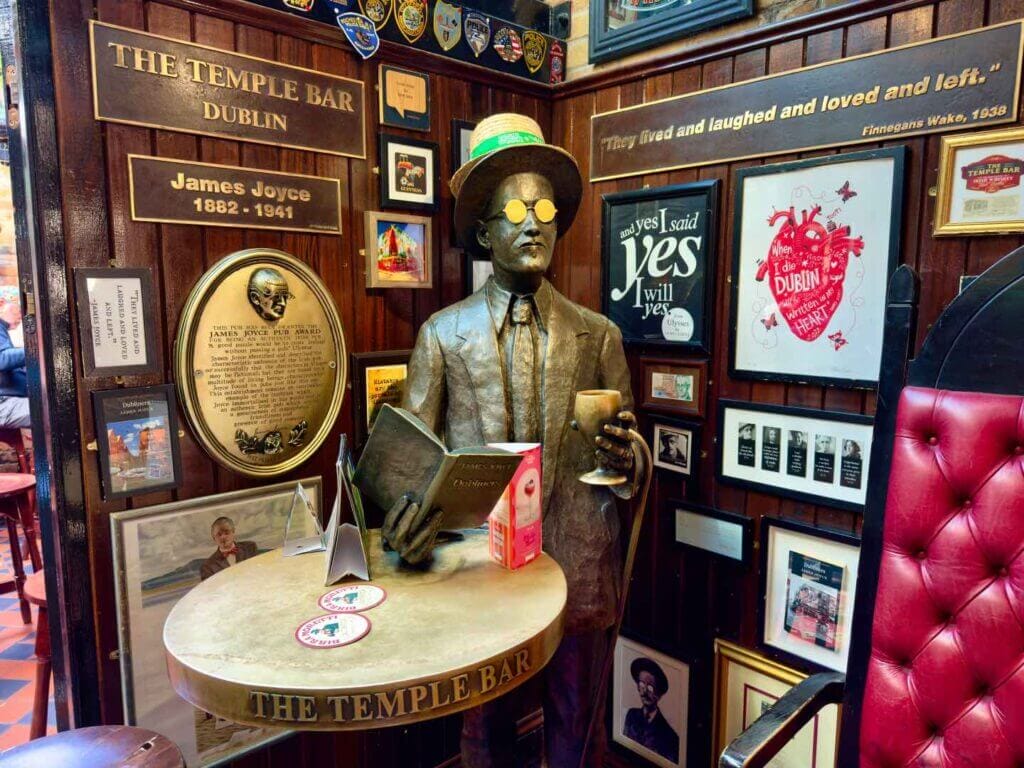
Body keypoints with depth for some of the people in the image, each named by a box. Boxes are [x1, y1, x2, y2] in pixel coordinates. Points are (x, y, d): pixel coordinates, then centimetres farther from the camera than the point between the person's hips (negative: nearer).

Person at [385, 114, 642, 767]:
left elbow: (632, 459, 6)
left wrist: (623, 461, -17)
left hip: (579, 573, 1)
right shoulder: (443, 335, 1)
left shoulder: (599, 336, 3)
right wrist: (405, 517, -20)